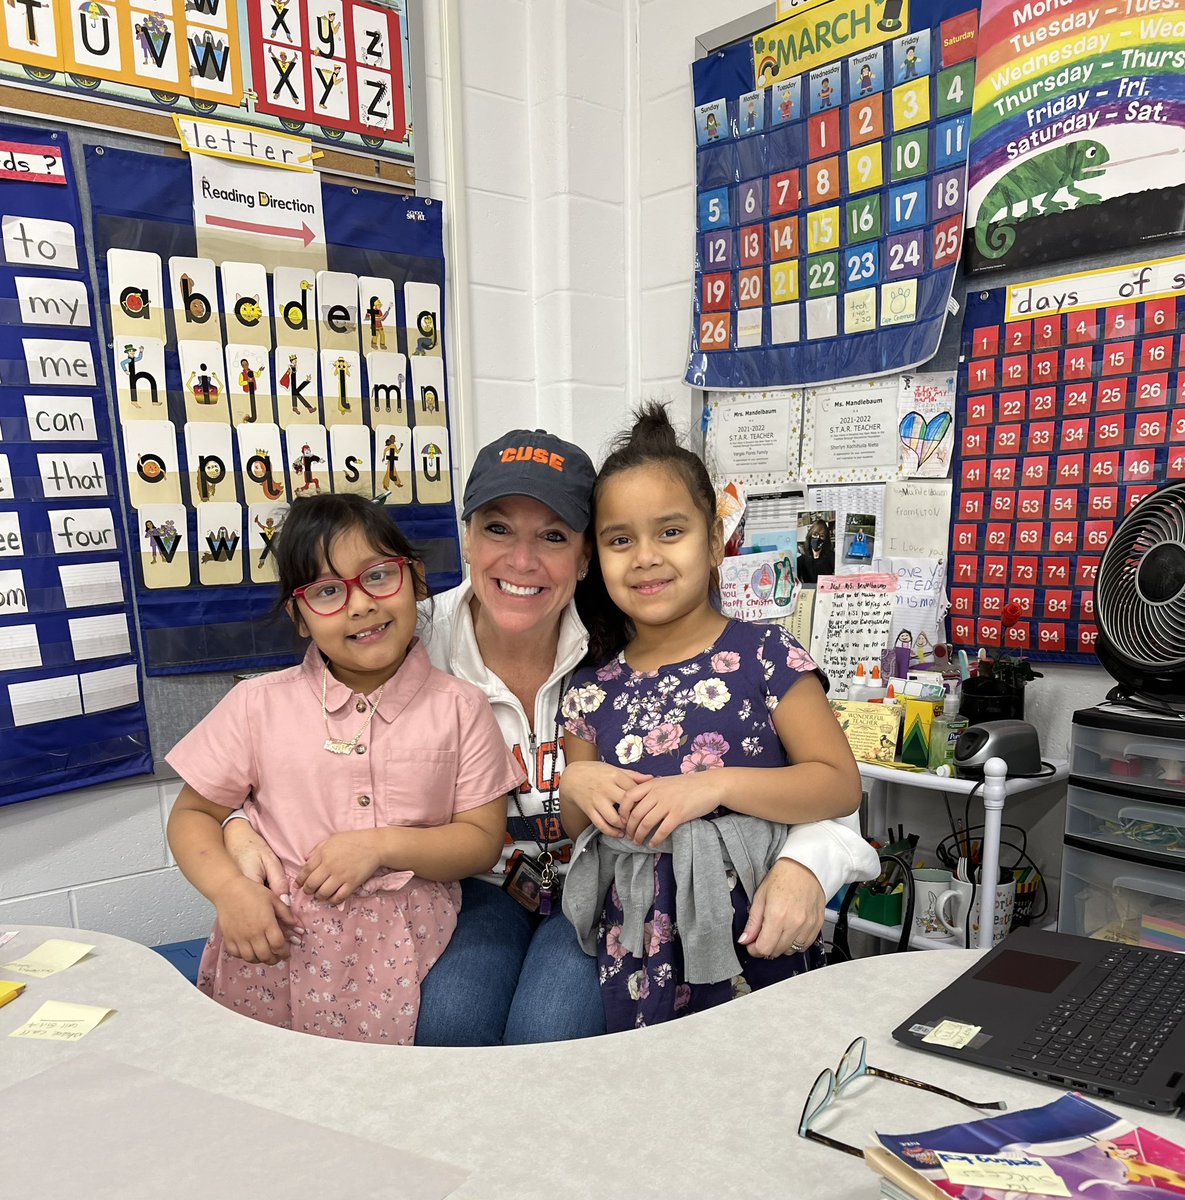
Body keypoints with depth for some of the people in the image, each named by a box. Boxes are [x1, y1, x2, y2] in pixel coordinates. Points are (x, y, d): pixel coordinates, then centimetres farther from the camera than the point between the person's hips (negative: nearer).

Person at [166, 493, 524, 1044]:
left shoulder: (458, 707, 0)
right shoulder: (259, 704, 2)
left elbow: (482, 839, 0)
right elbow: (193, 815, 10)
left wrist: (381, 844, -15)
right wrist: (230, 889, -9)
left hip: (402, 957, -1)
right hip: (272, 948, 1)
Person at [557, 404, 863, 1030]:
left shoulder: (762, 653, -8)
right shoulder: (592, 686, 3)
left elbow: (842, 784, -11)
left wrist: (716, 786, -21)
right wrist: (576, 785, -9)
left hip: (753, 940, -3)